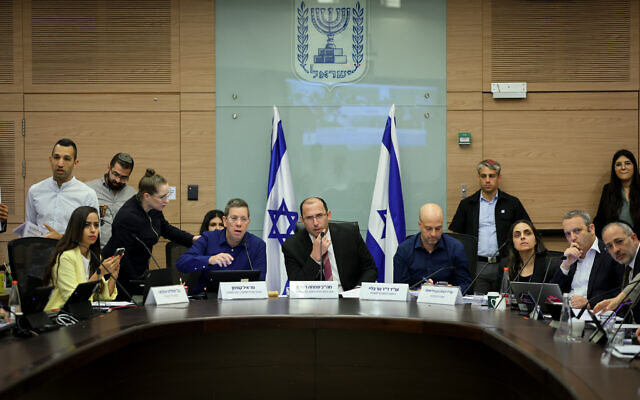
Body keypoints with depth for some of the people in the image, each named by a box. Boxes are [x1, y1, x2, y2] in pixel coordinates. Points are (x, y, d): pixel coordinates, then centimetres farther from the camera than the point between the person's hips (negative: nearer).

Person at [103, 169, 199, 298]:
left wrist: (193, 239, 5)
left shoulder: (153, 209, -3)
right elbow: (121, 255, -23)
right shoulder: (127, 217, -27)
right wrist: (137, 285, -19)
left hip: (140, 271, 8)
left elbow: (166, 229, 16)